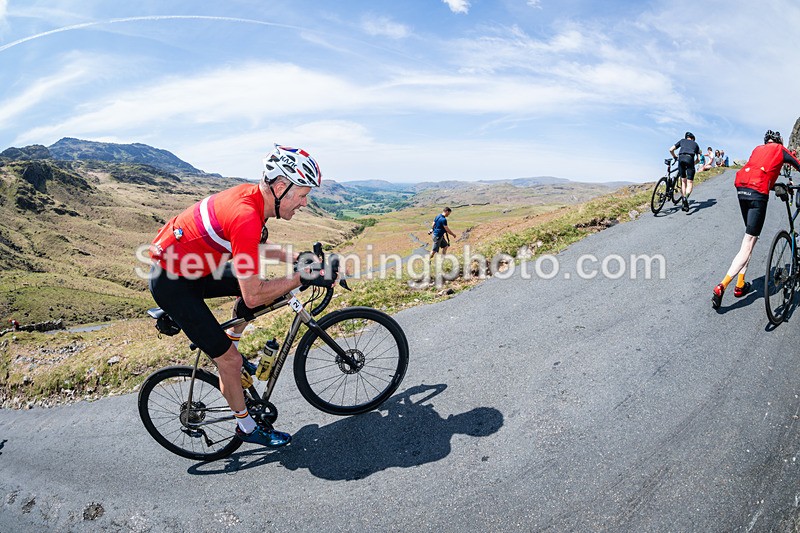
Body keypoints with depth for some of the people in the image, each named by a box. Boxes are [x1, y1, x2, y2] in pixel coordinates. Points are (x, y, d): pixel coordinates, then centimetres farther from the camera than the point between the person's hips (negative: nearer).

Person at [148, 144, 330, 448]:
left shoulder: (252, 195, -5)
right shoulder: (246, 217, -32)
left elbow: (256, 248, 14)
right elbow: (253, 297, -30)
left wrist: (296, 258, 5)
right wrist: (302, 277, -23)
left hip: (191, 266, 9)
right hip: (172, 282, -8)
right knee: (230, 361, -2)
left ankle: (229, 345, 23)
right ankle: (246, 427, 20)